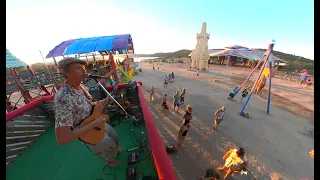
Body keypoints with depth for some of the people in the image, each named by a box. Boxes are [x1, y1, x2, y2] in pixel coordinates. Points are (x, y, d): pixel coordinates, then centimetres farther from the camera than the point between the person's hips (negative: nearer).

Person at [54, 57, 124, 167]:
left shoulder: (81, 87, -9)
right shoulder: (63, 98, -37)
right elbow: (62, 139, -36)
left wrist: (106, 100, -9)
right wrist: (95, 123, -33)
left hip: (98, 123, 7)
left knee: (115, 138, 29)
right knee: (110, 148, 20)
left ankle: (114, 150, 62)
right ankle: (110, 160, 55)